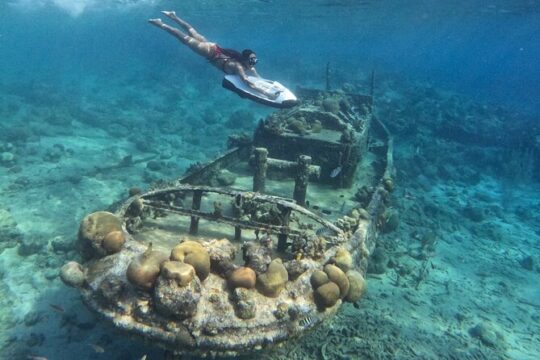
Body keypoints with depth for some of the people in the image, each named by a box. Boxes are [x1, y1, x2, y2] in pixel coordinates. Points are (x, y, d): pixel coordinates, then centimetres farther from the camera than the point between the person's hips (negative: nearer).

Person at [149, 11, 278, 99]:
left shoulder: (248, 66, -16)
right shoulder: (238, 66, -37)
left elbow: (259, 78, -7)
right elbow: (248, 83, -49)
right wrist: (266, 92, -56)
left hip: (215, 49, 6)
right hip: (210, 51, -6)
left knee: (194, 34, 23)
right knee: (185, 39, 10)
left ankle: (173, 16, 41)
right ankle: (161, 24, 25)